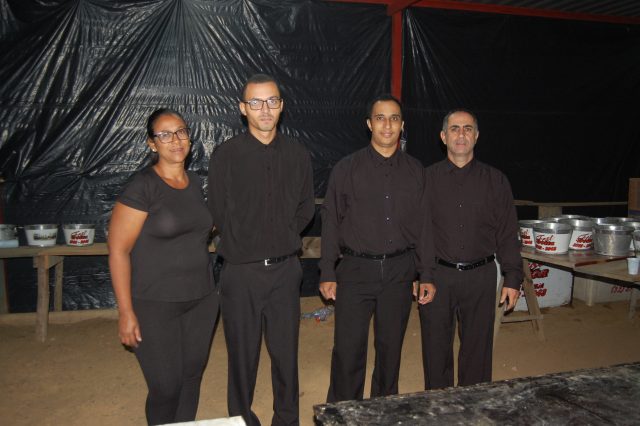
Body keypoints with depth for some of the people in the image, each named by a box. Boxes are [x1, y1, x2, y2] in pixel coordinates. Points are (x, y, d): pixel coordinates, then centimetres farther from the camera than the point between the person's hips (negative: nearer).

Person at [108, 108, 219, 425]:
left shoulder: (195, 183, 6)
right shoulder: (141, 187, -12)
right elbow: (118, 251, -12)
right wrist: (126, 312, -15)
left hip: (201, 300, 6)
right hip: (155, 306, -5)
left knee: (192, 378, 15)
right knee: (166, 387, 3)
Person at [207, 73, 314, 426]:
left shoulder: (297, 154, 3)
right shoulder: (226, 155, -6)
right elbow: (217, 212, 0)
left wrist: (284, 238, 7)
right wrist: (244, 246, 4)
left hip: (286, 269, 3)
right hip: (241, 271, -2)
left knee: (286, 351, 13)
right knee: (243, 354, 10)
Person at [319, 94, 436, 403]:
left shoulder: (415, 171, 7)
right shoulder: (347, 168, 1)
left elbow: (423, 225, 8)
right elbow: (331, 222, 0)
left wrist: (426, 275, 5)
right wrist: (327, 274, -4)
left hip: (399, 271, 2)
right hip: (356, 270, -2)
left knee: (391, 347, 13)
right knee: (348, 349, 0)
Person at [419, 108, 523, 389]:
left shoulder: (496, 181, 5)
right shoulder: (427, 179, 2)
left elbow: (508, 235, 6)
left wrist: (513, 278, 1)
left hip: (480, 276, 1)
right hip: (437, 275, 0)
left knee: (477, 347, 10)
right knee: (436, 347, 10)